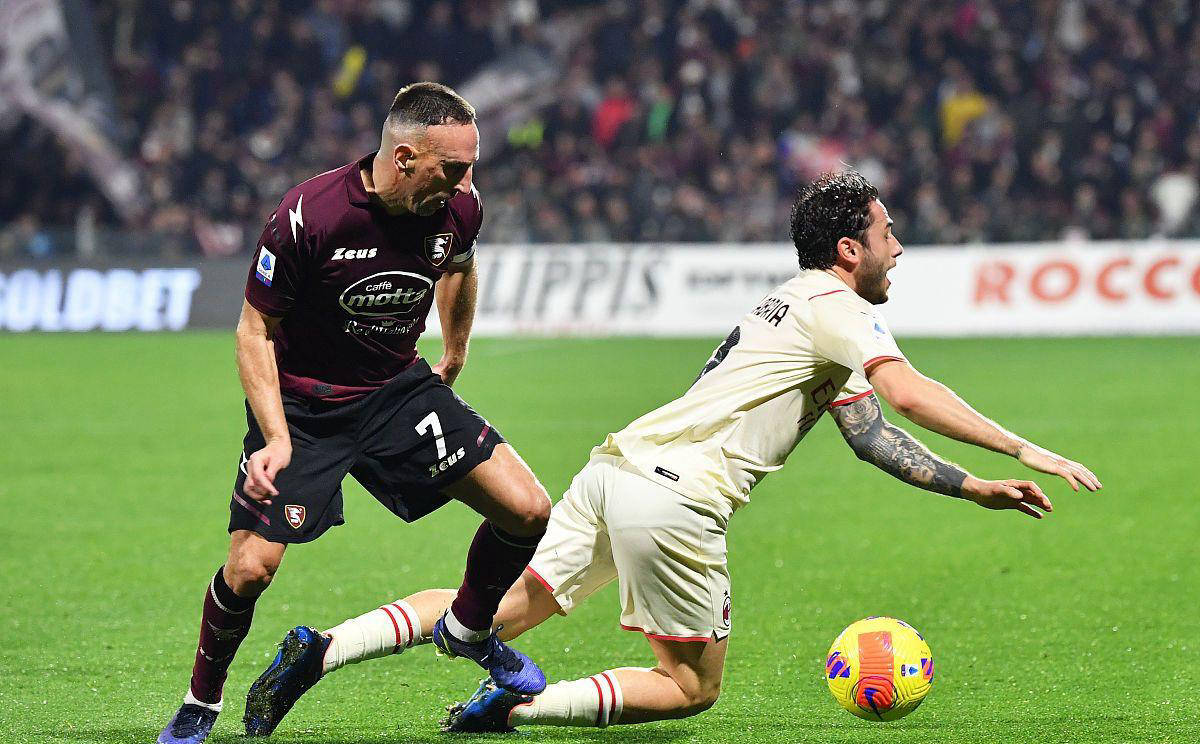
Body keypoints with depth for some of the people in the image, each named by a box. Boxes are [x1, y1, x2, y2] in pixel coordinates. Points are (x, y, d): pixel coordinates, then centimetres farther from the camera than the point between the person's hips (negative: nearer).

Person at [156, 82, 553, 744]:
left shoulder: (457, 210, -11)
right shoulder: (307, 217, -26)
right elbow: (256, 330, -15)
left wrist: (454, 355, 24)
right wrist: (277, 438, -24)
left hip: (399, 391, 4)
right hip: (300, 403, -4)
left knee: (527, 512, -8)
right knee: (250, 568, -17)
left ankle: (468, 631, 22)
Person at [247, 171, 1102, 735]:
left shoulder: (808, 314, 27)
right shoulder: (831, 307, -2)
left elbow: (873, 435, 28)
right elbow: (906, 391, -18)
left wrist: (978, 489, 22)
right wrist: (1025, 449, -17)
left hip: (615, 469, 9)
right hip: (673, 496, -9)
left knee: (497, 608, 7)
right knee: (693, 687, 3)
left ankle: (323, 648, -7)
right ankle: (520, 707, -12)